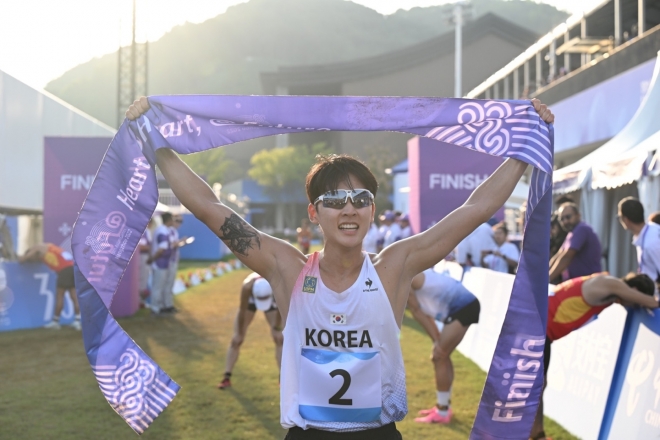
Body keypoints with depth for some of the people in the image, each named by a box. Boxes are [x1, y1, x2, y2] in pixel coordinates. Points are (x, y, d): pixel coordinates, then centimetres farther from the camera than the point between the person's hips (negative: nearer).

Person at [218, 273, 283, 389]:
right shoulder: (247, 287, -44)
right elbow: (242, 311, -29)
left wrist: (277, 328, -11)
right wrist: (239, 333, -17)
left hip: (271, 300, 1)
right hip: (250, 299, -1)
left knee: (280, 339, -6)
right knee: (236, 339, -4)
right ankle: (227, 378, 4)